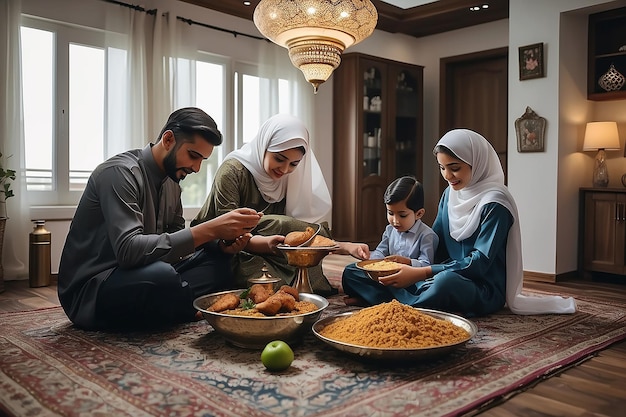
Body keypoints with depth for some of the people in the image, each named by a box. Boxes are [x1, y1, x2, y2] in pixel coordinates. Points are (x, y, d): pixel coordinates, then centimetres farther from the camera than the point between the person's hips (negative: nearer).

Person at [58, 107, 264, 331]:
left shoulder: (172, 181, 8)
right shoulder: (120, 172, -19)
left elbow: (176, 242, 10)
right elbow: (128, 250, -31)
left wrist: (221, 244, -10)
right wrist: (208, 230, -33)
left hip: (142, 277, 8)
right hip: (88, 291, -8)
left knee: (219, 260, -2)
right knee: (161, 274, -36)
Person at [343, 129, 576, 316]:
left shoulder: (494, 203, -14)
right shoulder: (451, 193, 8)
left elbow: (479, 263, -20)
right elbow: (435, 243, 9)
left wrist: (421, 273, -28)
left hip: (484, 290, -7)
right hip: (448, 276, 7)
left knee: (447, 280, -45)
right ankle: (411, 306, -27)